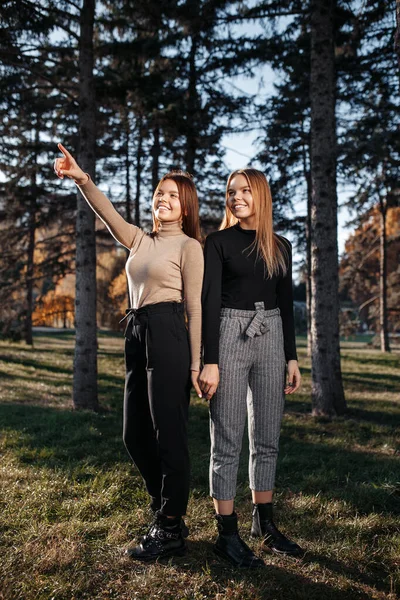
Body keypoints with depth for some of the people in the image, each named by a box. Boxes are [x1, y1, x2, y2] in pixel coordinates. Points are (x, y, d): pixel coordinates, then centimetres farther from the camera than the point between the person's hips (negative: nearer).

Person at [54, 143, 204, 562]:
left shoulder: (189, 246, 0)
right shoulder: (139, 241, 18)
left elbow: (194, 306, -5)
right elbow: (107, 213, 5)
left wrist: (196, 362, -10)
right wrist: (81, 179, -12)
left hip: (168, 335, -7)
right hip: (136, 335, 8)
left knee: (168, 434, -3)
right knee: (135, 435, 11)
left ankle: (170, 531, 11)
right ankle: (167, 514, 28)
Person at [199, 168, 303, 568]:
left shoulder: (281, 247, 12)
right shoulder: (219, 242, -1)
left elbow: (286, 304, 13)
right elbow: (209, 302, -7)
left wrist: (291, 358, 8)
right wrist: (210, 362, -15)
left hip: (270, 338, 5)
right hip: (230, 336, -4)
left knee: (267, 438, 11)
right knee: (228, 441, -1)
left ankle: (264, 524, 25)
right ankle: (227, 533, 9)